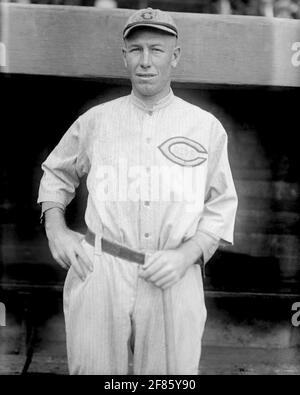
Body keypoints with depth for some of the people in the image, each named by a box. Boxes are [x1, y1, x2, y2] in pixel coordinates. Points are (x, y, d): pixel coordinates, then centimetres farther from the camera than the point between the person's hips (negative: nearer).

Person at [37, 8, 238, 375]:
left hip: (176, 278, 0)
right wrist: (55, 230, 7)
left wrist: (185, 255, -7)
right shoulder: (95, 120, 9)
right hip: (97, 273, 1)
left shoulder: (206, 126, 7)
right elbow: (55, 173, 22)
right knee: (93, 370, 5)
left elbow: (222, 205, 8)